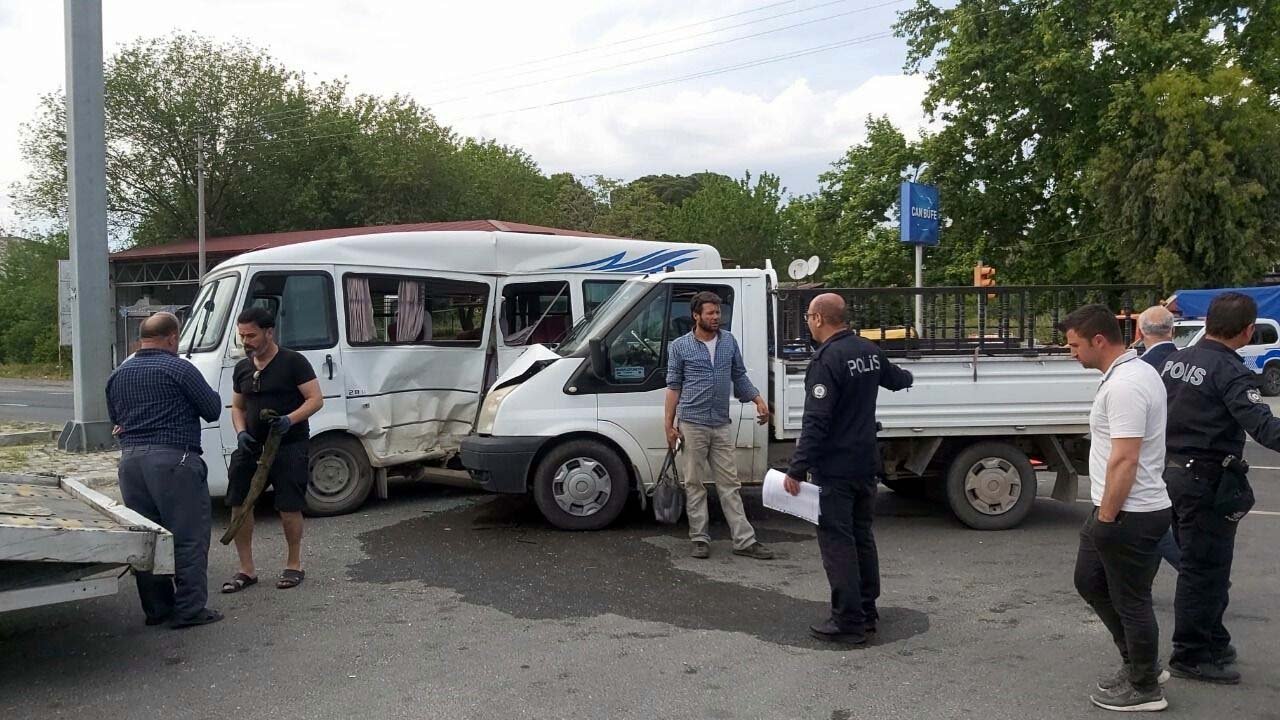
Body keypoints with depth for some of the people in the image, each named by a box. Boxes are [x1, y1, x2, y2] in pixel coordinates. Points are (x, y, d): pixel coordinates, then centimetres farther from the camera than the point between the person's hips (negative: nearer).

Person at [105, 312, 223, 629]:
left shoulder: (118, 374, 13)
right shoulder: (180, 369, -8)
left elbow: (114, 418, 24)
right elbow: (213, 410, -2)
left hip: (130, 460, 7)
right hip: (173, 460, -7)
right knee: (189, 536, 0)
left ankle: (155, 608, 19)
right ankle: (189, 610, 1)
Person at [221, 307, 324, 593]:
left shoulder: (293, 362, -8)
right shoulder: (242, 368, 11)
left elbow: (316, 400, -10)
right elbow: (237, 407, 19)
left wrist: (289, 420, -26)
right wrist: (241, 433, -1)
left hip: (289, 446, -6)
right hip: (251, 446, 6)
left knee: (289, 508, -2)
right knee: (239, 504, 2)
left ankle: (294, 565, 17)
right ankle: (246, 570, 14)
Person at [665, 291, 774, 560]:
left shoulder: (729, 341, 7)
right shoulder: (680, 346, -2)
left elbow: (739, 376, 15)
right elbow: (673, 386, 1)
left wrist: (758, 400, 2)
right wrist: (669, 424, -3)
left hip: (722, 425, 3)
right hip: (692, 425, -3)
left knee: (730, 484, 5)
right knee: (694, 484, 4)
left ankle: (744, 540, 7)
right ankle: (700, 539, 13)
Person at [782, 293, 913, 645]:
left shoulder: (827, 359, -19)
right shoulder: (869, 350, 7)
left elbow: (815, 421, -25)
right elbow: (897, 379, 28)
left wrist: (796, 469, -22)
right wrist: (906, 377, 53)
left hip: (834, 469, -9)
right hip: (866, 464, 9)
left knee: (837, 541, -3)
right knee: (862, 536, 17)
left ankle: (848, 622, -1)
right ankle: (867, 612, 26)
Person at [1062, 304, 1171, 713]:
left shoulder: (1124, 384, -23)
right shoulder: (1134, 371, 11)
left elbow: (1125, 459, -27)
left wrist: (1106, 517, -21)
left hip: (1129, 515, -11)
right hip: (1122, 510, 11)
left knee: (1131, 601, 4)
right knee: (1089, 581, 20)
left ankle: (1144, 687, 20)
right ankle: (1140, 663, 31)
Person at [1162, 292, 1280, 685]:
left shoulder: (1176, 360, 6)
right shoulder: (1231, 373, -19)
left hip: (1174, 471, 9)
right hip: (1206, 481, -9)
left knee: (1203, 565, 21)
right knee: (1205, 570, 2)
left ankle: (1213, 642, 33)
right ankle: (1190, 656, 10)